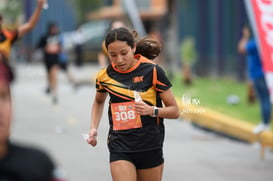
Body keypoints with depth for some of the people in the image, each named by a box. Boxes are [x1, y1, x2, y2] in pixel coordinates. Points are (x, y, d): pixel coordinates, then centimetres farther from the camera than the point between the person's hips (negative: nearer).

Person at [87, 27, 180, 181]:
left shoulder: (152, 71, -7)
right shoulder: (105, 75, 2)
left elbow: (174, 111, -3)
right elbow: (99, 101, 25)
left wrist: (152, 110, -21)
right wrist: (94, 128, 10)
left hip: (150, 149, -1)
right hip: (120, 147, 1)